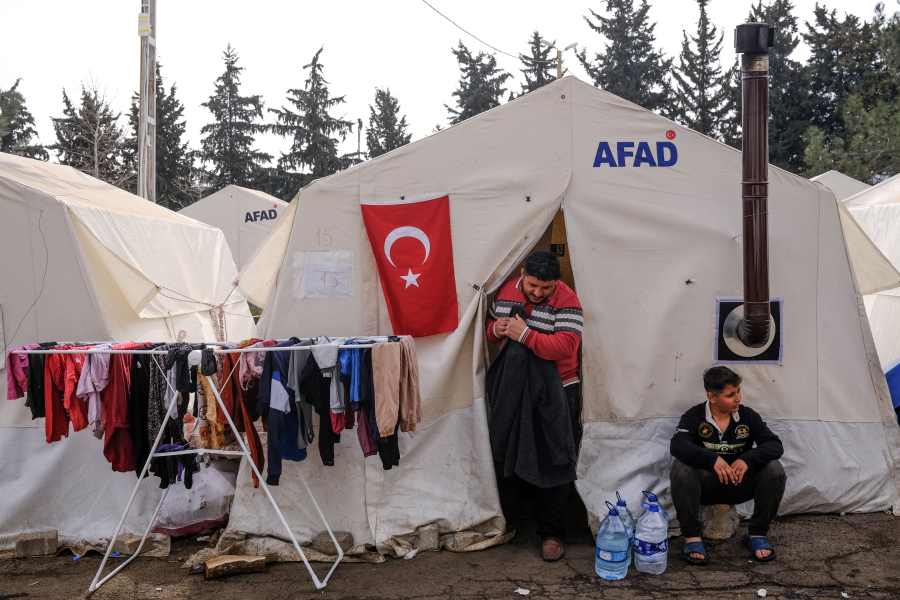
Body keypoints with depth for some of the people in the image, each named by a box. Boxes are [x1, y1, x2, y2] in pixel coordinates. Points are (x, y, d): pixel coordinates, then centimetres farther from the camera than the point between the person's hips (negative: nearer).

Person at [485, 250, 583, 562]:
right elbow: (490, 323, 17)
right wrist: (495, 329, -7)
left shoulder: (567, 301, -13)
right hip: (510, 390, 5)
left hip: (553, 393, -4)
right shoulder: (507, 291, 3)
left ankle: (551, 533, 14)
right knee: (505, 454, 14)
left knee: (551, 463, 1)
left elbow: (565, 346, -24)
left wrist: (525, 335, -27)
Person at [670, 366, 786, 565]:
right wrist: (713, 460, -40)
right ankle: (692, 536, -18)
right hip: (705, 485, -2)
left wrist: (748, 460, -30)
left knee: (774, 470, -23)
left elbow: (775, 445, -11)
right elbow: (677, 445, -26)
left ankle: (757, 534, -5)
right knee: (681, 468, -34)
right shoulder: (694, 417, -8)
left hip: (739, 485, 2)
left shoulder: (748, 416, 0)